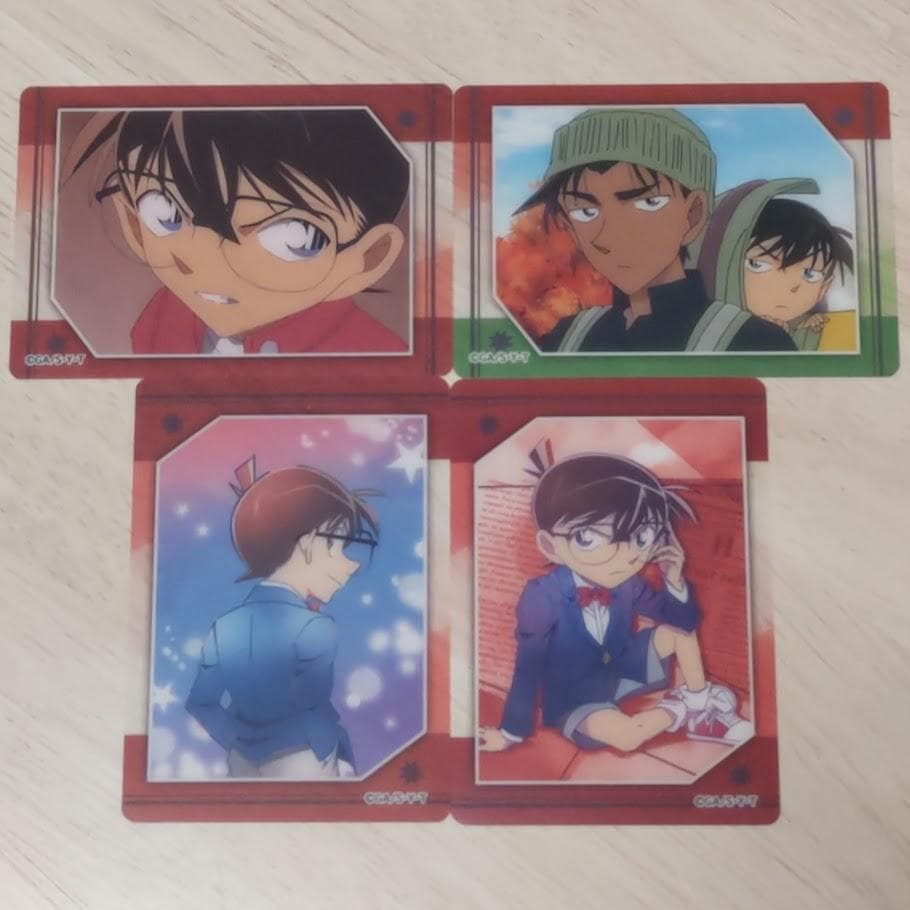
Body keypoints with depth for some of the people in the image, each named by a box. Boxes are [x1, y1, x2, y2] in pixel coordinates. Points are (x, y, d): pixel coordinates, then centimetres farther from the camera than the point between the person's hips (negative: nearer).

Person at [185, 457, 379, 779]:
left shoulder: (226, 625, 1)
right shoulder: (314, 627, -18)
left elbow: (200, 702, 1)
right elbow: (313, 710, -21)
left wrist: (242, 745, 6)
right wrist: (342, 760, -7)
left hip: (243, 766, 6)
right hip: (303, 766, -6)